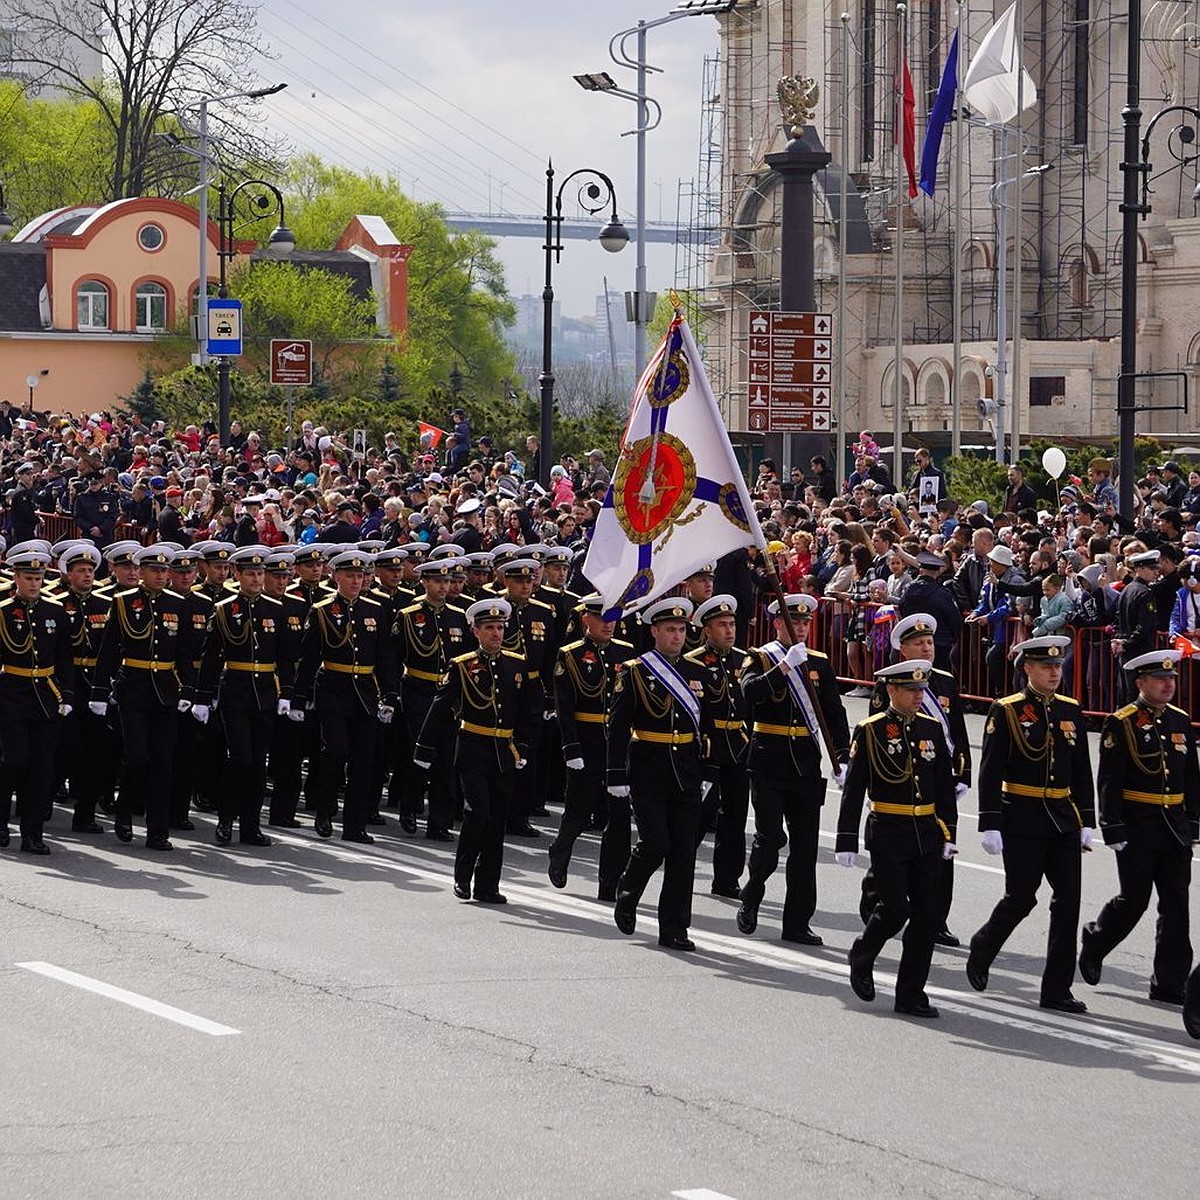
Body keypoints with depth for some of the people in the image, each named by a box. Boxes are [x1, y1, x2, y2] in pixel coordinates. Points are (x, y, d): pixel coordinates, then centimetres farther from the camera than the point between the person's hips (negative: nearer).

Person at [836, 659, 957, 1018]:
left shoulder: (932, 728, 8)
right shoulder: (871, 731, -5)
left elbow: (945, 786, 14)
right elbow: (853, 790, -4)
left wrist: (948, 833, 10)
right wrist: (846, 841, -8)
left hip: (926, 836, 5)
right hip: (888, 836, -5)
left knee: (928, 914, 1)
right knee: (895, 909, -11)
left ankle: (911, 994, 9)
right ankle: (861, 957, 19)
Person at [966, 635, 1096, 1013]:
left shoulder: (1070, 711, 10)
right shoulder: (1006, 712, -5)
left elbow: (1082, 772, 14)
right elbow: (990, 773, -8)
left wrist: (1086, 823, 9)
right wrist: (990, 825, -13)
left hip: (1063, 821, 5)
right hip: (1022, 822, -5)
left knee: (1068, 902, -1)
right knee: (1020, 899, -2)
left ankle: (1057, 990, 3)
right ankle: (981, 951, 27)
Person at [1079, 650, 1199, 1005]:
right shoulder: (1121, 724, -7)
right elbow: (1108, 783, -10)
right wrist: (1114, 830, -14)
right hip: (1137, 830, -5)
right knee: (1133, 901, -2)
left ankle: (1170, 984, 5)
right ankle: (1094, 943, 27)